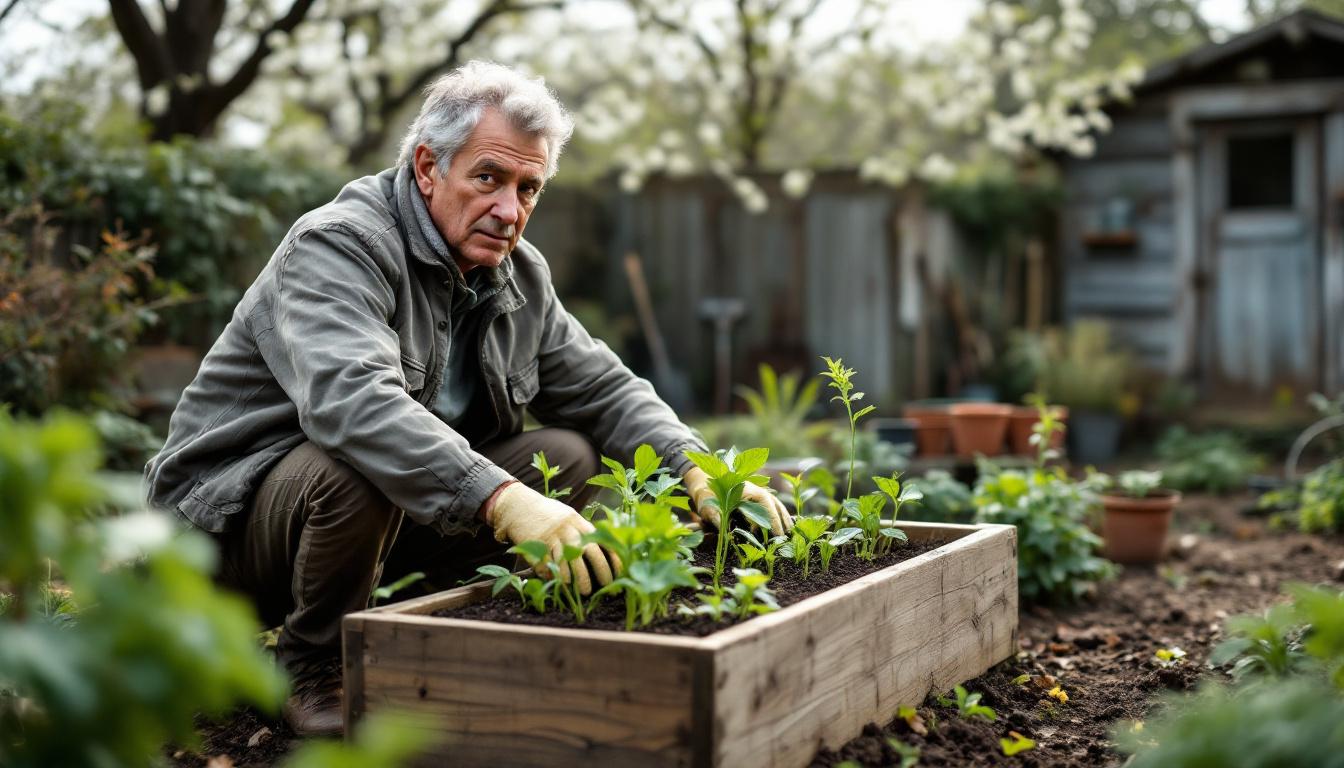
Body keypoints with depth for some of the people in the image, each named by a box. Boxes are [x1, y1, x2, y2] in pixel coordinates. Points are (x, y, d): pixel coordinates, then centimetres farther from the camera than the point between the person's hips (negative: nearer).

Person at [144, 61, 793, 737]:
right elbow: (350, 397, -41)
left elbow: (605, 388, 7)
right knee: (354, 468, -38)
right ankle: (312, 672, -11)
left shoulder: (519, 277, 3)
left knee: (568, 456, -5)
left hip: (405, 504, 7)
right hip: (235, 510, -7)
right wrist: (500, 498, -52)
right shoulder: (339, 245, -22)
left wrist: (701, 475, -12)